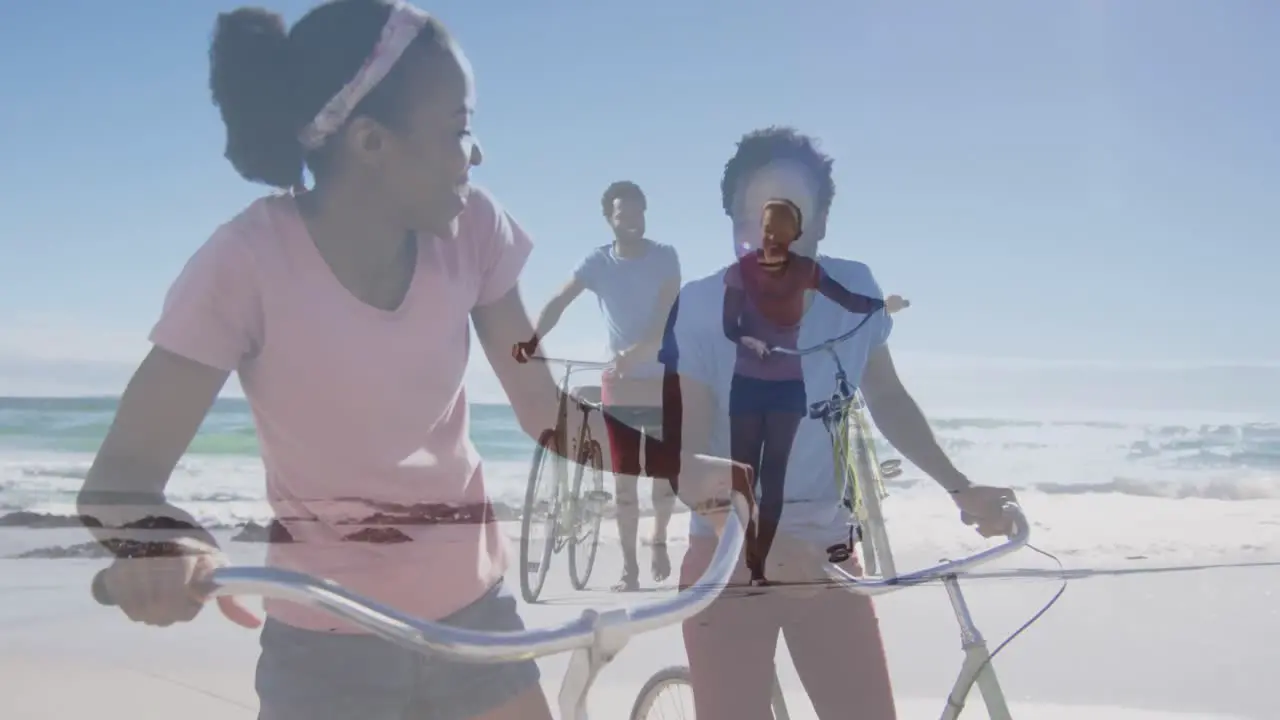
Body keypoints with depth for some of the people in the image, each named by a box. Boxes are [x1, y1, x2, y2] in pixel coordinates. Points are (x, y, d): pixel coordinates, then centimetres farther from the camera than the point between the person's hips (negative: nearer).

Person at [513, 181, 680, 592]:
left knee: (666, 474, 7)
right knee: (624, 479, 3)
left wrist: (636, 353, -33)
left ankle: (659, 540, 34)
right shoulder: (597, 262, -3)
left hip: (664, 382, -1)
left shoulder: (665, 258, -6)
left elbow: (667, 317, -17)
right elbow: (559, 302, -16)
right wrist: (532, 339, -35)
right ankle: (629, 567, 12)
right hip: (620, 385, 1)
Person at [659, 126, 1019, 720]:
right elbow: (684, 455, -20)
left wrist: (961, 489, 2)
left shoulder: (855, 292, -7)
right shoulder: (700, 308, -17)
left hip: (826, 555, 3)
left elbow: (887, 399, 10)